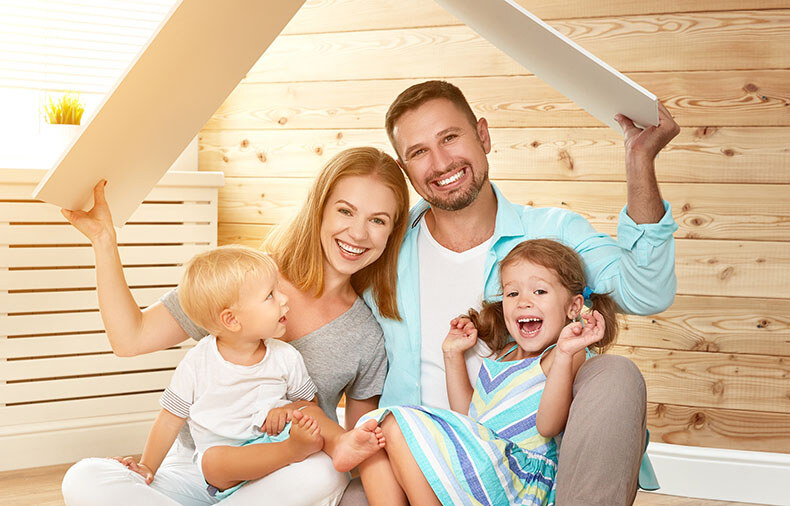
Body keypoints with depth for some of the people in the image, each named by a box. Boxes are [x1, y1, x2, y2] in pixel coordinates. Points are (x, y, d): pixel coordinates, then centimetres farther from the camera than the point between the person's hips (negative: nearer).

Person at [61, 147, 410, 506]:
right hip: (191, 472, 0)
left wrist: (317, 423, -16)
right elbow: (130, 338, -5)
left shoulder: (368, 336, -1)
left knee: (324, 473, -36)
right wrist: (104, 240, -12)